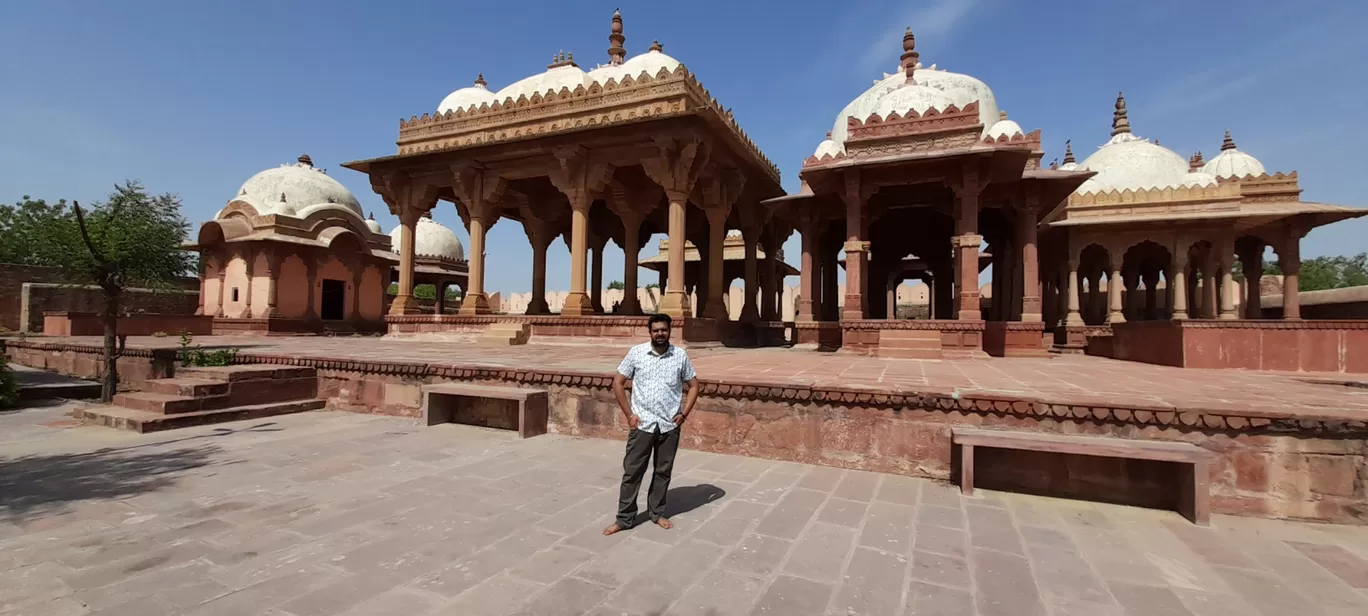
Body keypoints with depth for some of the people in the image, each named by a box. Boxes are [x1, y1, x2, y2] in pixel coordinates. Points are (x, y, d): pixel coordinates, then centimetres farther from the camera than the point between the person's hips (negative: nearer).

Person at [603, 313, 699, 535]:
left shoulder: (680, 355, -2)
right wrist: (629, 414, -5)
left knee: (663, 471, 13)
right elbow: (618, 383, 0)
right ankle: (625, 518, 19)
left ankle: (657, 512, 32)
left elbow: (693, 385, 8)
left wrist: (684, 413, -2)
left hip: (670, 426, 1)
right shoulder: (636, 352, -5)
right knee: (632, 471, 5)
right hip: (642, 424, -1)